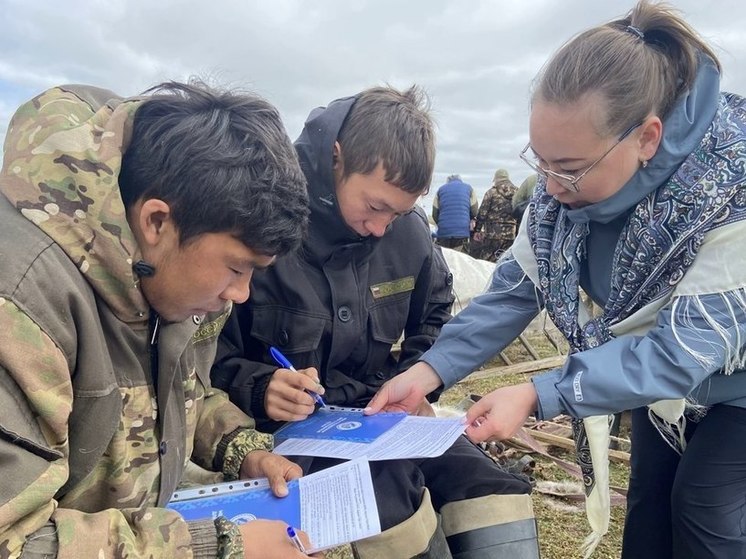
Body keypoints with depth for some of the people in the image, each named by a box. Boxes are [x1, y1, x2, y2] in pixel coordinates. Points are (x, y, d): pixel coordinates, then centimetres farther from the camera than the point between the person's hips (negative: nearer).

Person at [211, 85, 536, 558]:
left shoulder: (410, 230, -2)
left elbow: (434, 317, 17)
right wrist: (262, 389, -29)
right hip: (290, 423, -4)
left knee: (495, 496, -12)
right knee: (387, 486, -33)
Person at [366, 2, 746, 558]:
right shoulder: (572, 171, -21)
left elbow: (686, 349, -37)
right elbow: (518, 285, -16)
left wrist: (539, 396, -45)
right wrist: (428, 371, -26)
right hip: (662, 377, 5)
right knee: (648, 504, 11)